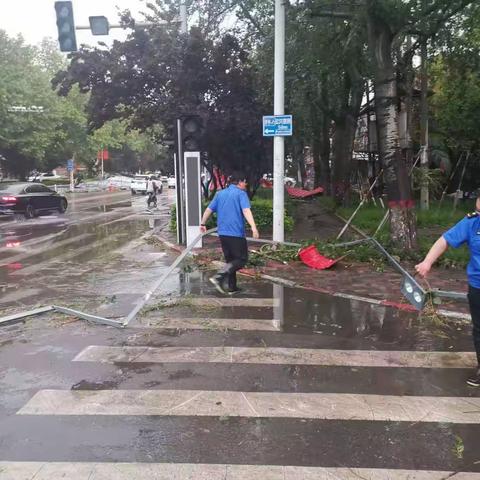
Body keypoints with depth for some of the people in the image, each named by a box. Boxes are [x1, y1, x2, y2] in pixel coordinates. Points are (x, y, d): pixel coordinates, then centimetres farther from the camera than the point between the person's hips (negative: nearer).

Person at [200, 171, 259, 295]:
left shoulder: (220, 194, 13)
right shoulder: (241, 194, -5)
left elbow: (209, 210, 15)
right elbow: (246, 211, -20)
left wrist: (203, 224, 26)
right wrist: (253, 227, -29)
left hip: (222, 233, 7)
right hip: (236, 233, -7)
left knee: (230, 260, 16)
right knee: (242, 259, 1)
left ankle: (231, 287, 15)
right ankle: (219, 277, -14)